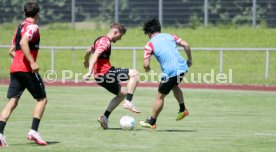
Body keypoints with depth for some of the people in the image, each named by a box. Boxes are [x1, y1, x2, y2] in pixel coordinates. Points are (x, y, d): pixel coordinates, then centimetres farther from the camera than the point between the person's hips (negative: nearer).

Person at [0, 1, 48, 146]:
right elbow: (23, 43, -24)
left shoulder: (20, 27, 19)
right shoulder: (32, 27, -6)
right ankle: (33, 131, -7)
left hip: (15, 68, 7)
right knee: (41, 99, 4)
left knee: (12, 102, 2)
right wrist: (32, 62, -28)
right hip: (27, 69, -7)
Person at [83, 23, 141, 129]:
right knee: (134, 74, -12)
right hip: (105, 72, -10)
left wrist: (86, 62, 56)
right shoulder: (105, 42, -11)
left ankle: (105, 117, 14)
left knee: (122, 93, 22)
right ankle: (128, 102, -18)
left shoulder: (100, 40, 20)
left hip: (100, 76, 10)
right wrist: (90, 72, -35)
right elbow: (95, 55, -25)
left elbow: (88, 51, 36)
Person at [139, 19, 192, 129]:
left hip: (169, 72, -5)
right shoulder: (169, 36, 13)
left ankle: (152, 122, 21)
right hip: (182, 67, 5)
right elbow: (186, 45, 4)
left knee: (160, 96, 11)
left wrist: (147, 69, 16)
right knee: (174, 86, 35)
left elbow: (146, 65, -6)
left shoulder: (150, 44, 0)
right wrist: (189, 60, 16)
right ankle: (182, 109, 36)